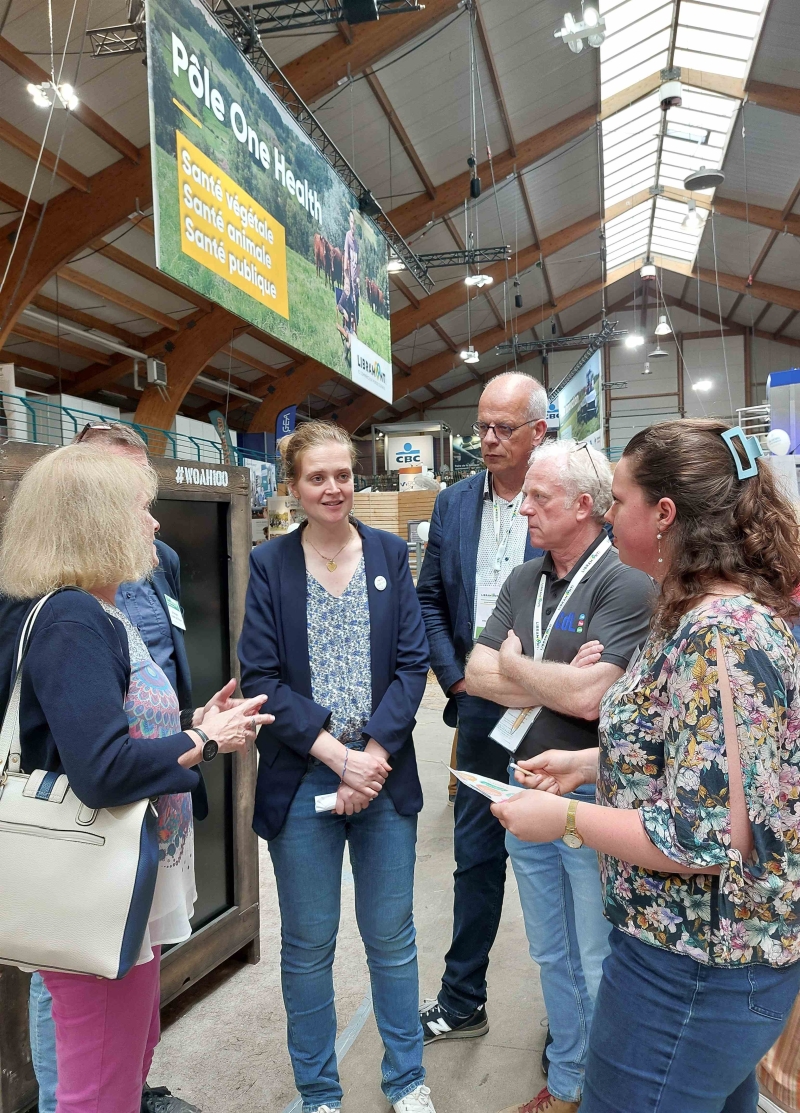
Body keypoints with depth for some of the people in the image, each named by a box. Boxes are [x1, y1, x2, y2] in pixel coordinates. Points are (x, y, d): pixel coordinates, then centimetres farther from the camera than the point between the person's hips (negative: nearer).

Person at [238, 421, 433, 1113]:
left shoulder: (390, 555, 3)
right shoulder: (270, 565, -1)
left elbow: (412, 664, -2)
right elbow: (262, 678, -7)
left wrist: (373, 754, -13)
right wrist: (335, 754, -15)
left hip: (386, 772, 1)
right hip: (301, 780, -1)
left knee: (391, 935, 14)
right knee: (308, 945, 12)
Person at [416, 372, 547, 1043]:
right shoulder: (455, 503, 6)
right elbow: (430, 601, 10)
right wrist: (458, 681, 0)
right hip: (481, 707, 4)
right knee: (476, 855, 16)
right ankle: (462, 1002, 33)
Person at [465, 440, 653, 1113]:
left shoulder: (626, 585, -17)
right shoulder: (524, 582, 6)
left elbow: (590, 697, -26)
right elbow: (478, 675, -1)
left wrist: (517, 666, -10)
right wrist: (558, 684, -15)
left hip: (593, 800, -6)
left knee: (599, 967, 11)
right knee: (551, 955, 22)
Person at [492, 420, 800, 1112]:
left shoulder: (718, 635, -28)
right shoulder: (739, 609, 4)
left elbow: (710, 839, -29)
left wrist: (566, 819, -19)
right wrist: (590, 763, 8)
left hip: (692, 972, -10)